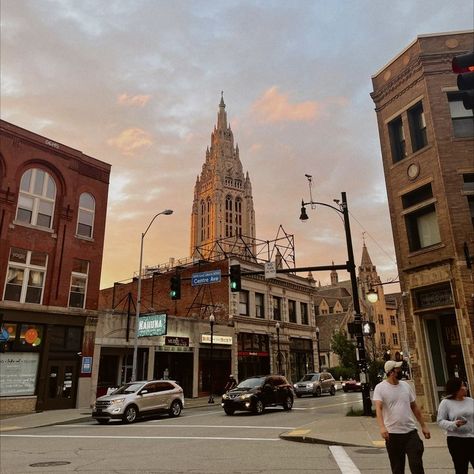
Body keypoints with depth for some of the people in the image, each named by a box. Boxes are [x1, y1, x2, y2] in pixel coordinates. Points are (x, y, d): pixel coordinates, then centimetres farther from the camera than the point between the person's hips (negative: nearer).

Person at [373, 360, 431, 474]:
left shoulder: (406, 385, 6)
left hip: (411, 432, 3)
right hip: (392, 434, -3)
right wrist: (382, 427, -36)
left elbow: (414, 407, 15)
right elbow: (378, 409, -21)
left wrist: (423, 426, 14)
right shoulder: (380, 388, -10)